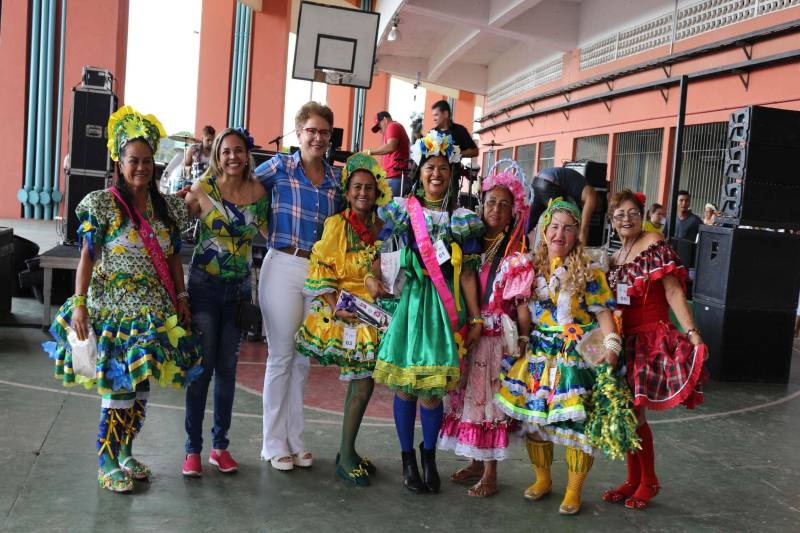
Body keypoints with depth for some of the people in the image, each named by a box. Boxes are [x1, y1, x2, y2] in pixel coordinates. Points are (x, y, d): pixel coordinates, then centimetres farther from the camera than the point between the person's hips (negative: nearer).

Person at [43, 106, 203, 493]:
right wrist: (79, 304, -14)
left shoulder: (166, 206, 9)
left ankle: (126, 453, 25)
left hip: (154, 309, 5)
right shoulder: (102, 204, -6)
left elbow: (173, 257, 12)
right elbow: (87, 257, -8)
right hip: (114, 308, -5)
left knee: (141, 382, 9)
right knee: (120, 384, -6)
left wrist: (181, 297, 6)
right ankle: (107, 464, 9)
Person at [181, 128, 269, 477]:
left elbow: (266, 232, 13)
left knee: (227, 369, 10)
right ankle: (193, 448, 12)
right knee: (201, 367, -1)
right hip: (204, 286, -3)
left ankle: (220, 445, 23)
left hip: (239, 289, 3)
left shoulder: (258, 191, 1)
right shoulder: (203, 189, -8)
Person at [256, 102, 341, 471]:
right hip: (283, 267, -4)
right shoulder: (279, 167, -1)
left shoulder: (335, 179, 10)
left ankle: (295, 439, 22)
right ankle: (274, 443, 14)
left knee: (304, 358, 10)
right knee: (282, 356, 1)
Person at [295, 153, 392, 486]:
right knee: (362, 383, -9)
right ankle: (346, 456, 3)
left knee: (358, 382, 8)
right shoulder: (336, 225, -4)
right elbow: (321, 271, -6)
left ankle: (347, 452, 20)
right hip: (344, 314, -5)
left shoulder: (381, 229, 12)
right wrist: (336, 308, -14)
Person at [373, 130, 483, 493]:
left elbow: (467, 272, 6)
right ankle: (408, 459, 21)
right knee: (405, 383, 4)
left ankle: (429, 456, 20)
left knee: (431, 387, -3)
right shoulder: (403, 210, 5)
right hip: (410, 301, 0)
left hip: (444, 306, 0)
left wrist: (476, 318, 4)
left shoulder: (463, 219, 6)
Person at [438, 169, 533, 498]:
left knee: (489, 399, 0)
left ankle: (490, 474, 12)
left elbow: (523, 306, -11)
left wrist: (523, 344, -14)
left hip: (496, 338, -6)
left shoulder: (517, 256, -8)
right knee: (466, 396, 11)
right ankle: (475, 463, 27)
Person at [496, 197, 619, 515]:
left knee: (575, 421, -5)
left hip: (576, 356, -4)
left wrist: (611, 346, -17)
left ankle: (574, 491, 13)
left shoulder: (588, 272, -4)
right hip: (537, 355, 4)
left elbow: (603, 313, -6)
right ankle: (542, 479, 28)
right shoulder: (532, 268, 8)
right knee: (532, 416, 7)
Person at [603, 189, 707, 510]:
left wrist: (691, 332, -25)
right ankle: (634, 480, 22)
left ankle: (649, 482, 14)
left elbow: (673, 291, -16)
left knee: (635, 412, -5)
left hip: (650, 338, -7)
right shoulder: (614, 258, 14)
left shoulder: (654, 244, -8)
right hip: (624, 339, 7)